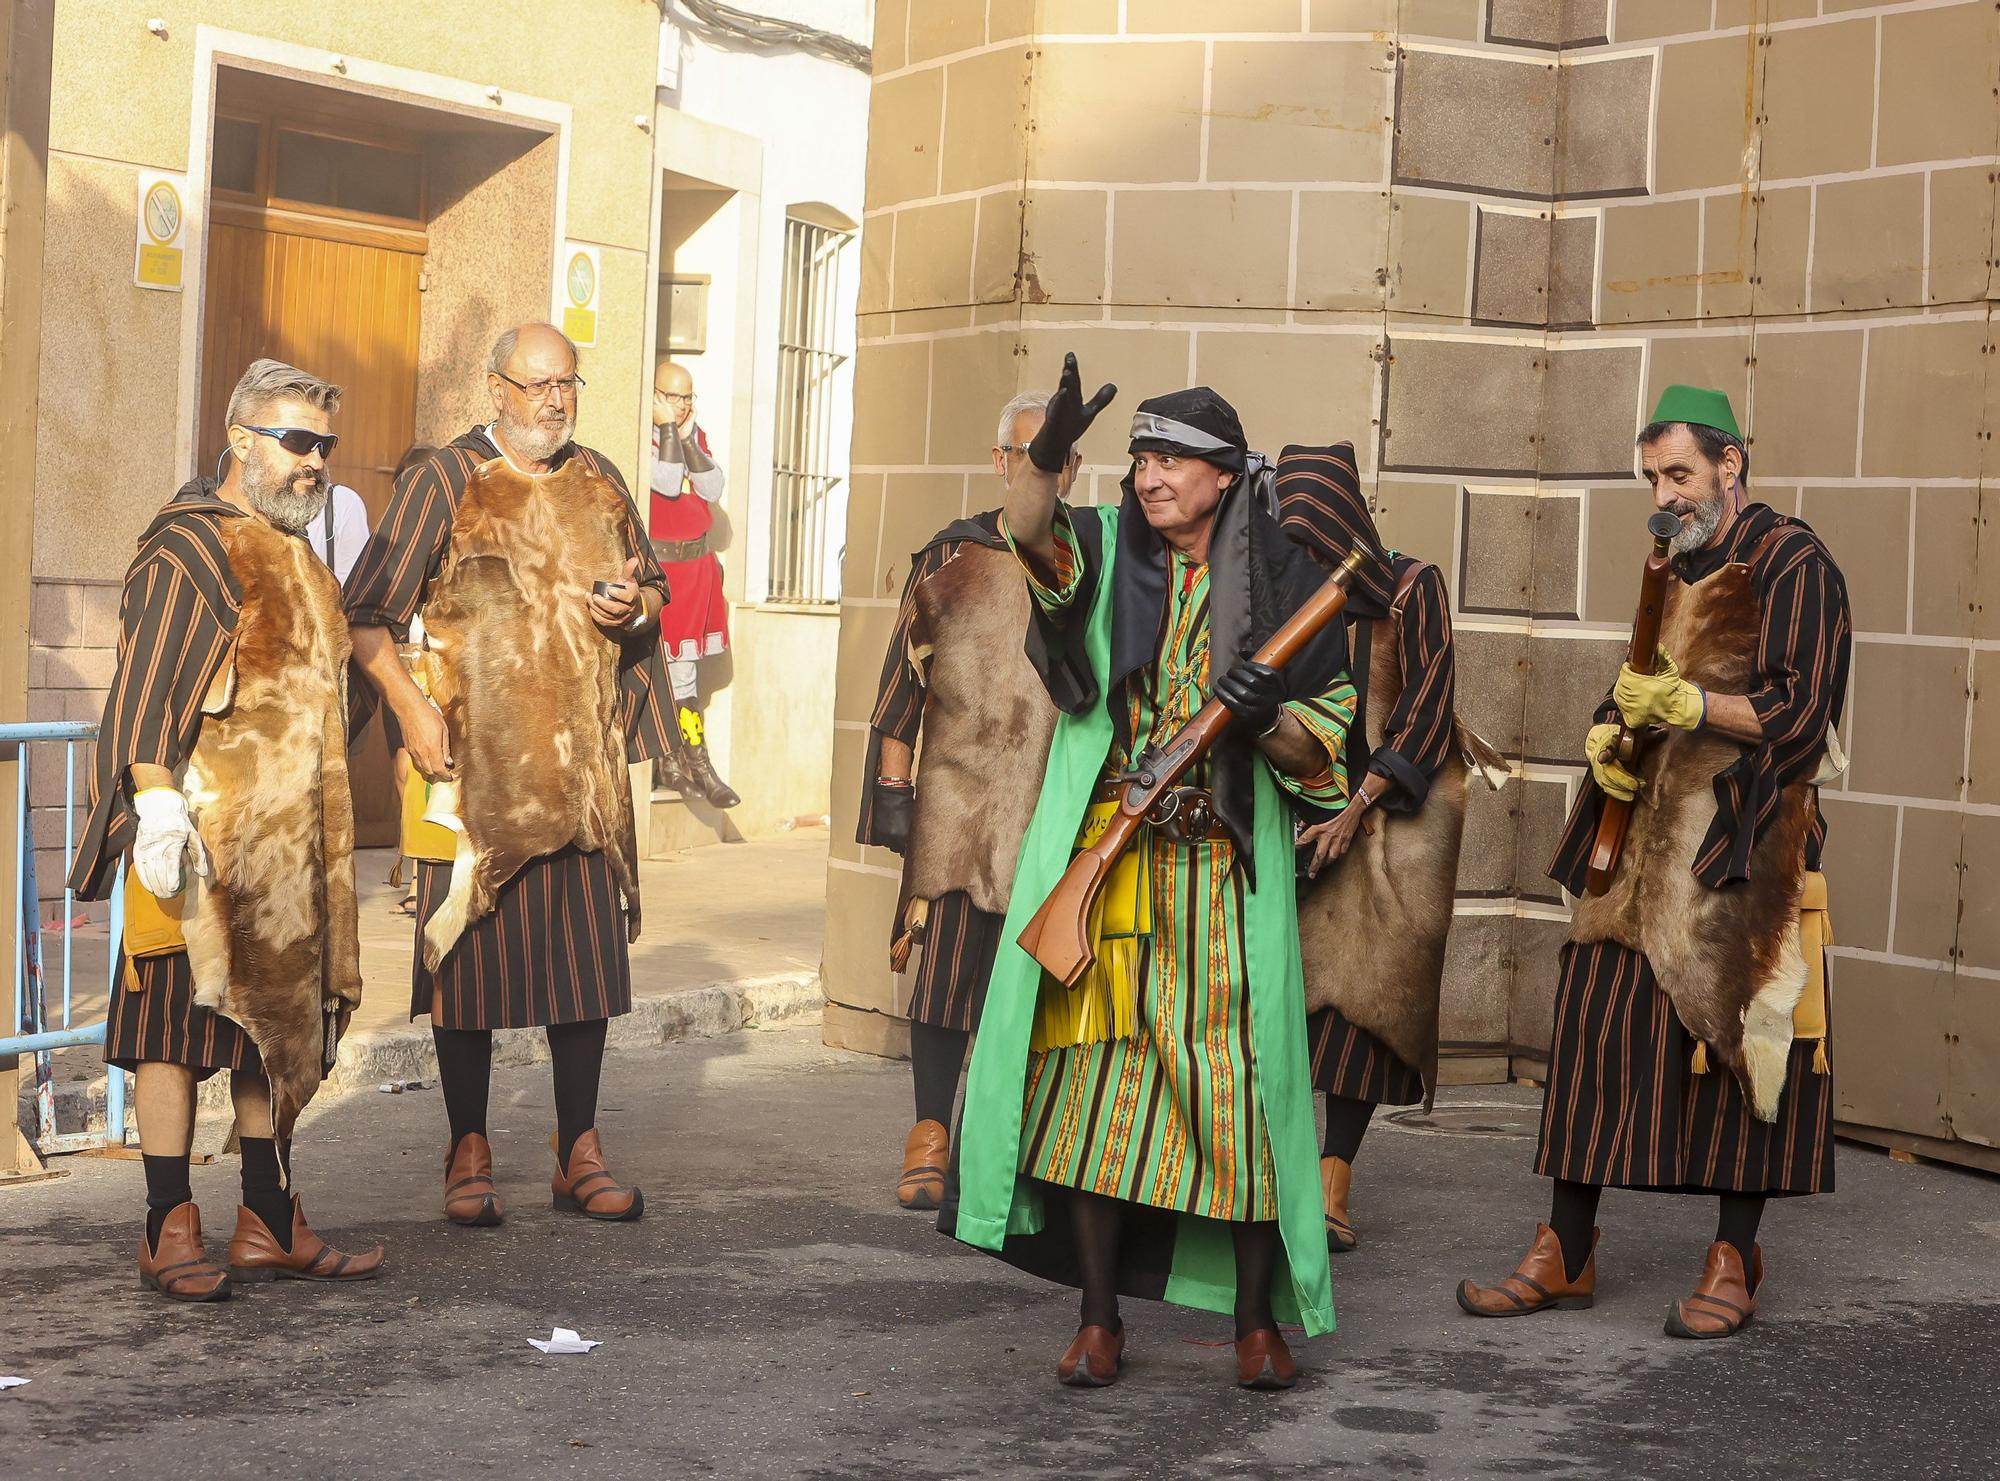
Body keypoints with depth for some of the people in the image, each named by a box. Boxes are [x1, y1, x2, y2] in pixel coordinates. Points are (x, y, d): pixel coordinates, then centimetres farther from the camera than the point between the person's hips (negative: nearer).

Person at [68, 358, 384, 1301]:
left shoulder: (297, 558, 19)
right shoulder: (190, 551, -9)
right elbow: (142, 693, -16)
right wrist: (159, 808, -24)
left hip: (286, 845, 9)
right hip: (204, 837, -9)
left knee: (274, 1026, 11)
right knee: (179, 1028, -3)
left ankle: (270, 1225, 19)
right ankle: (170, 1236, 3)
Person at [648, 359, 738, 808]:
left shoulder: (695, 435, 11)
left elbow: (712, 489, 0)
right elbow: (668, 483, -22)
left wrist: (688, 436, -7)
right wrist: (668, 427, -16)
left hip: (698, 562, 7)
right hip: (661, 564, -7)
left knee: (682, 666, 9)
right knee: (679, 670, -6)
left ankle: (670, 762, 14)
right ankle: (699, 765, -1)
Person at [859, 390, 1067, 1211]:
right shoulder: (952, 556, 6)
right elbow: (904, 680, 6)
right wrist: (893, 790, 1)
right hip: (960, 805, -1)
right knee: (947, 967, -2)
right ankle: (930, 1138, 10)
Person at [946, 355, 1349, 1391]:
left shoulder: (1284, 583, 5)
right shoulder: (1106, 551, 7)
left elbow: (1328, 736, 6)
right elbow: (1033, 531, -16)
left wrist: (1266, 721, -15)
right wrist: (1046, 457, -36)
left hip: (1225, 870, -1)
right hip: (1102, 858, 1)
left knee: (1238, 1081, -2)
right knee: (1090, 1076, 0)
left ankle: (1257, 1321, 11)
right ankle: (1099, 1318, 11)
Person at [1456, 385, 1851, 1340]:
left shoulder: (1792, 565, -5)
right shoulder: (1675, 570, 19)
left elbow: (1801, 713, -13)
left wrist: (1687, 704, -22)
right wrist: (1608, 732, 6)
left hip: (1742, 851, -7)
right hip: (1648, 838, 7)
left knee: (1733, 1044, -2)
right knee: (1595, 1035, 3)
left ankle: (1734, 1262, 10)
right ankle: (1565, 1254, 10)